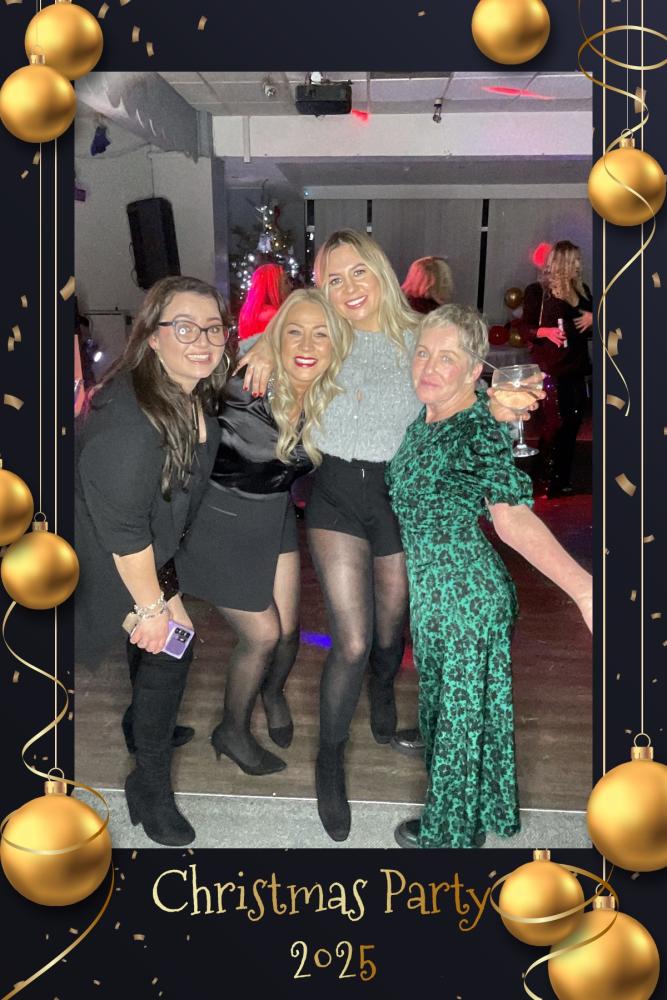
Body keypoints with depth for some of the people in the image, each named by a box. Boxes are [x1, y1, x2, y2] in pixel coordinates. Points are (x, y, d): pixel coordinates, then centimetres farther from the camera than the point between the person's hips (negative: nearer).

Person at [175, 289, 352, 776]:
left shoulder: (330, 398, -14)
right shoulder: (244, 389, -29)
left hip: (275, 516, 5)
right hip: (221, 520, -5)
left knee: (288, 629, 11)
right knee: (262, 634, 1)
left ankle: (274, 691, 48)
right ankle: (233, 731, 29)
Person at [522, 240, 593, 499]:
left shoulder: (581, 289, 13)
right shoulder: (537, 291, -4)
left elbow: (589, 328, 20)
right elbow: (527, 329, -7)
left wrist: (592, 319, -2)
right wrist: (546, 332, -26)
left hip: (577, 366, 6)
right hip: (551, 368, -6)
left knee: (572, 424, 6)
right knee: (555, 424, -6)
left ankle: (563, 480, 15)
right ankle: (548, 482, 3)